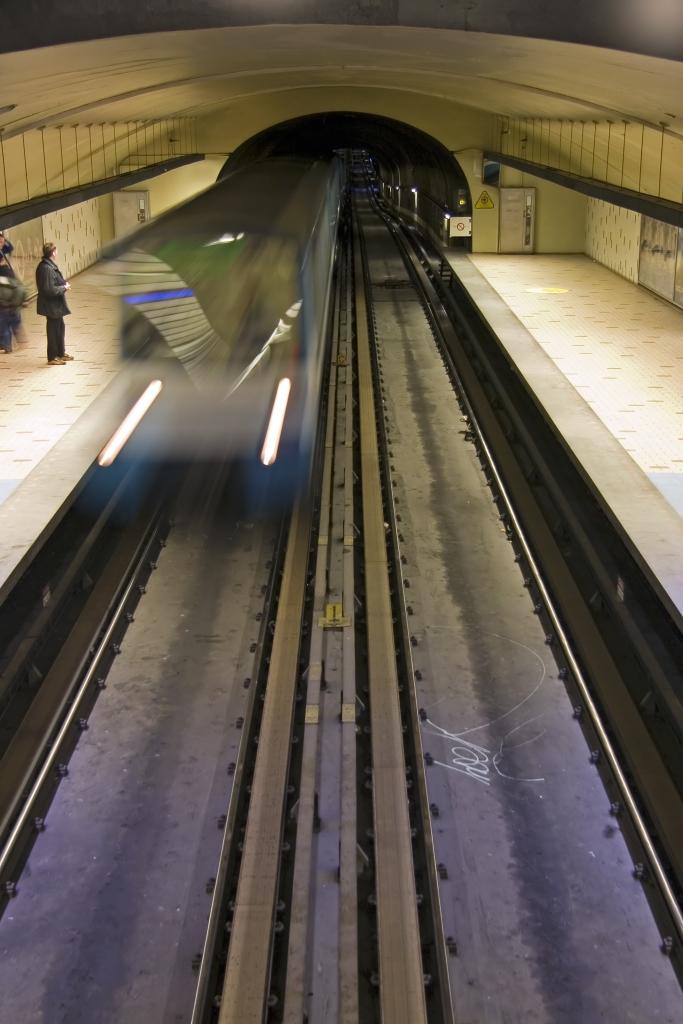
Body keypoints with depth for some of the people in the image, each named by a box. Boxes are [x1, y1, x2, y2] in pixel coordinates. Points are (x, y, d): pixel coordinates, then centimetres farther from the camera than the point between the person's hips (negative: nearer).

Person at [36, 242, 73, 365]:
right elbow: (50, 290, -27)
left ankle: (60, 353, 34)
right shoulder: (47, 268, -25)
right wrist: (64, 288, -15)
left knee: (60, 327, 21)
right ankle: (52, 358, 14)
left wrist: (64, 283, 3)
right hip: (51, 305, -10)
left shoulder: (48, 265, 6)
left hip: (55, 304, 10)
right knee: (53, 330, 2)